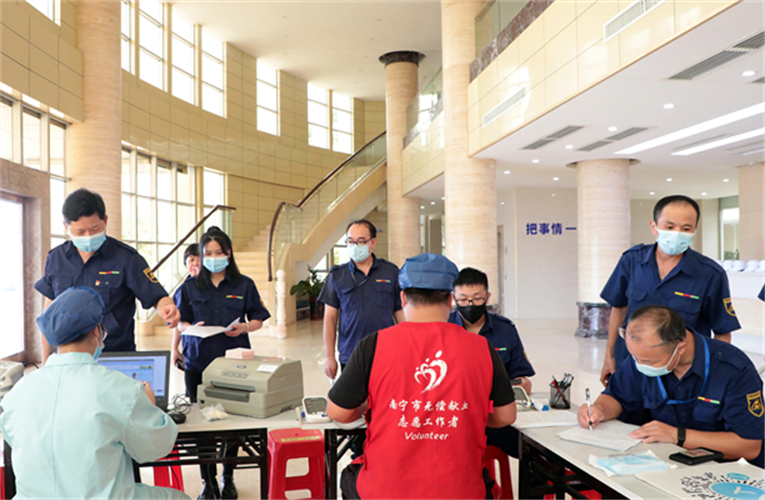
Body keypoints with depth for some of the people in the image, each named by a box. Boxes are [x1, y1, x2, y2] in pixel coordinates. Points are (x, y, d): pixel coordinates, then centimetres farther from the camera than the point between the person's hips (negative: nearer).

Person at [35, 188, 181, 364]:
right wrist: (46, 362, 14)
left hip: (118, 357, -3)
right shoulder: (55, 258, 5)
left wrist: (167, 308, -32)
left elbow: (157, 297, -8)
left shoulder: (126, 258, -8)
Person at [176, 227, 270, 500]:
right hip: (199, 362, 1)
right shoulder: (190, 286, 9)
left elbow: (258, 319, 9)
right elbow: (179, 322, 9)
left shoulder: (244, 285, 7)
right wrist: (191, 328, -12)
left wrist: (244, 327, -11)